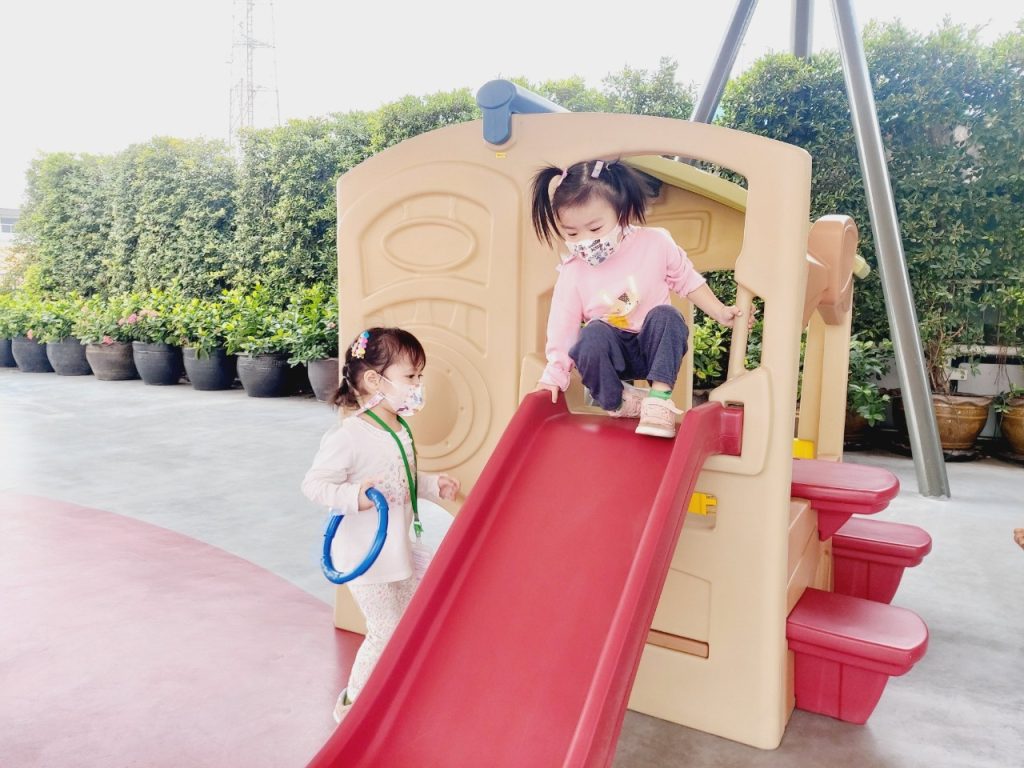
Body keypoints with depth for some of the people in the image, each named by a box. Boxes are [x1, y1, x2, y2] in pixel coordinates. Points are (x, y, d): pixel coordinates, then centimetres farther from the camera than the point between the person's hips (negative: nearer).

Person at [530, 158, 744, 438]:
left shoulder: (656, 244, -10)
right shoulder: (572, 272, -10)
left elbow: (686, 279, 4)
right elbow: (563, 326, -8)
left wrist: (720, 312, 1)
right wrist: (554, 374, -12)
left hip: (655, 345, 1)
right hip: (609, 353, 0)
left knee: (666, 316, -30)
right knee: (593, 334, -32)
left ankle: (660, 397, -28)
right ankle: (617, 402, -15)